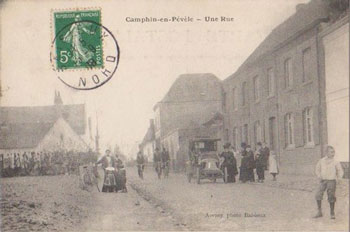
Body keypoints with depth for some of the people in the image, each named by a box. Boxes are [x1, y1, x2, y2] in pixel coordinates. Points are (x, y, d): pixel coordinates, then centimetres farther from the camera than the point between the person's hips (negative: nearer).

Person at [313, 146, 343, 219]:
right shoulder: (321, 161, 2)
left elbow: (340, 172, 6)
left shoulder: (335, 162, -4)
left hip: (331, 181, -2)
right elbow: (317, 170, 15)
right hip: (323, 181, 2)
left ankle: (332, 213, 10)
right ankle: (319, 212, 7)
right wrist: (319, 177, 5)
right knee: (318, 195, -4)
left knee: (331, 197, -3)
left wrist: (337, 178, 0)